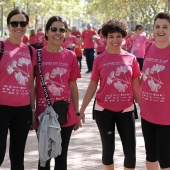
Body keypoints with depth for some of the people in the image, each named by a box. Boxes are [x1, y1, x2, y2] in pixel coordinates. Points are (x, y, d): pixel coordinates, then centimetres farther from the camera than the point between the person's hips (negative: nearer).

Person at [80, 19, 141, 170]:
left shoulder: (131, 58, 1)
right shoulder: (100, 59, -3)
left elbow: (135, 86, 6)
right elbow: (92, 86, 2)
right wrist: (81, 109, -1)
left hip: (126, 110, 1)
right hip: (104, 110, -1)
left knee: (131, 151, 3)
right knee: (108, 149, 10)